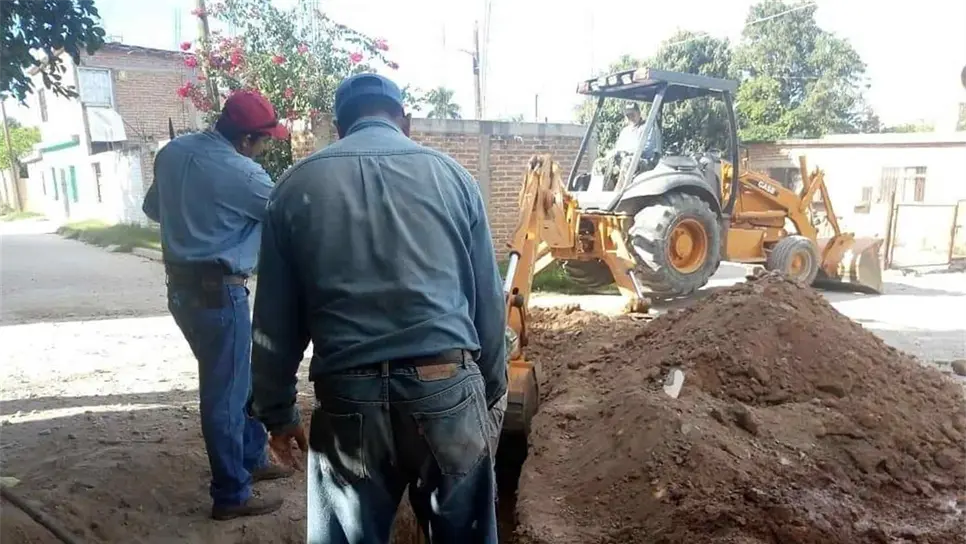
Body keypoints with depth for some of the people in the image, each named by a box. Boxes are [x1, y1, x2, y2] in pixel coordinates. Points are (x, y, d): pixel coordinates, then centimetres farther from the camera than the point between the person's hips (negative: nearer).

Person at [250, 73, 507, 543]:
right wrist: (491, 387, 20)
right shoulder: (451, 175, 6)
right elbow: (488, 299, 8)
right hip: (448, 390, 1)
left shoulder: (297, 184, 6)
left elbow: (275, 318, 8)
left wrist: (276, 411, 19)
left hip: (349, 399, 0)